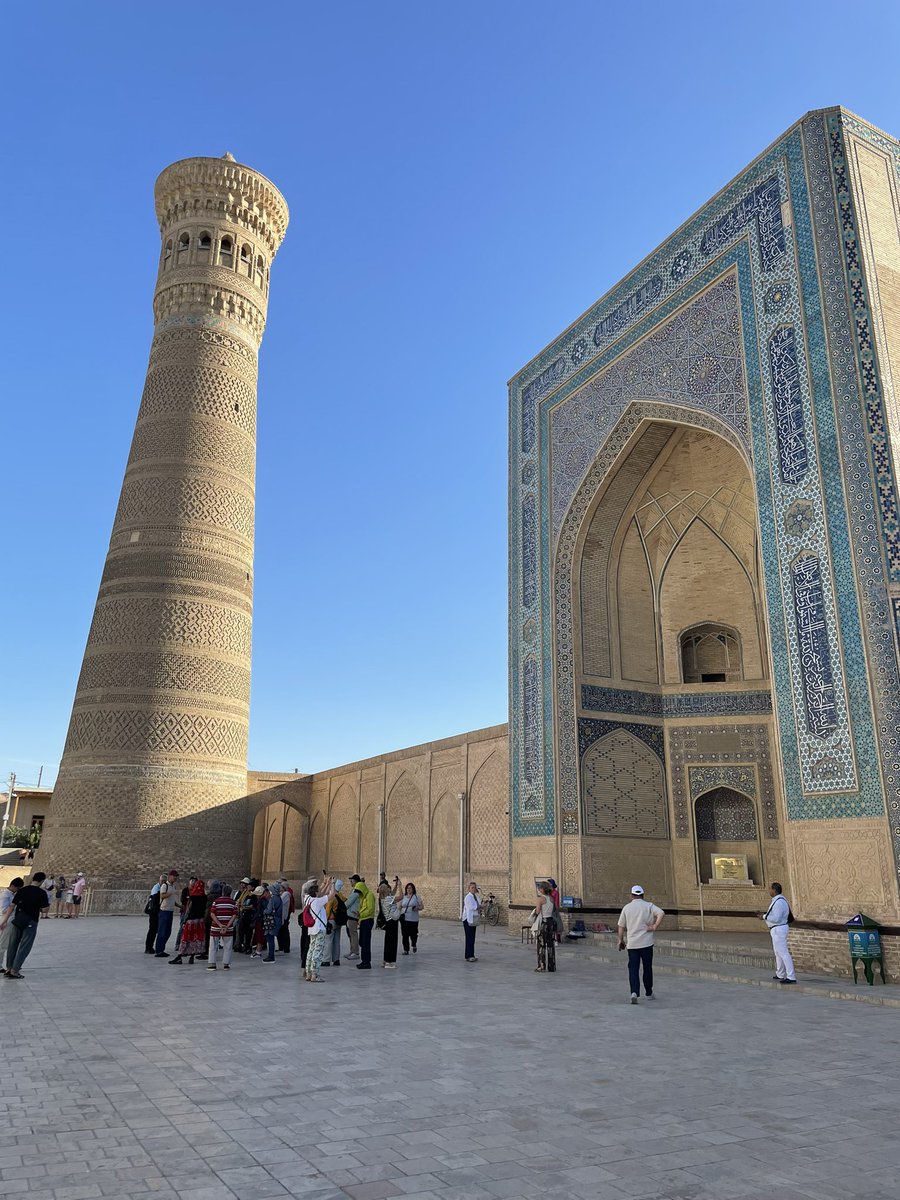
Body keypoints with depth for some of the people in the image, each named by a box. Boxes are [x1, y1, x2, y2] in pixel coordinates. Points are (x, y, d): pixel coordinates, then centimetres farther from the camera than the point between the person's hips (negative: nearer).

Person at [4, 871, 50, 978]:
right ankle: (14, 971, 3)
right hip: (31, 922, -4)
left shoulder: (21, 890, 1)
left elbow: (12, 906, 1)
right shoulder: (42, 893, -10)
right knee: (24, 947, 4)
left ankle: (9, 968, 25)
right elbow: (43, 909, -9)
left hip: (18, 920, 4)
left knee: (12, 945, 17)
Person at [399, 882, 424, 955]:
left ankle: (414, 945, 28)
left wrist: (417, 908, -19)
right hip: (404, 919, 2)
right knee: (405, 935, -1)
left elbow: (422, 906, 2)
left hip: (413, 919, -2)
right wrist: (399, 914, -3)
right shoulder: (403, 897, 12)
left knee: (413, 934, -2)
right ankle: (406, 949, 9)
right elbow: (400, 907, 14)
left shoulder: (416, 896, 3)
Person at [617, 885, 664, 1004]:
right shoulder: (648, 906, 1)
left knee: (633, 969, 0)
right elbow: (661, 913, -17)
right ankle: (648, 993, 22)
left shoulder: (627, 907, 4)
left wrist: (621, 940, 17)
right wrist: (655, 926, -11)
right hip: (646, 942, 0)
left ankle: (634, 992, -17)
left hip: (632, 944, 0)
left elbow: (621, 926, 6)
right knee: (647, 968, 13)